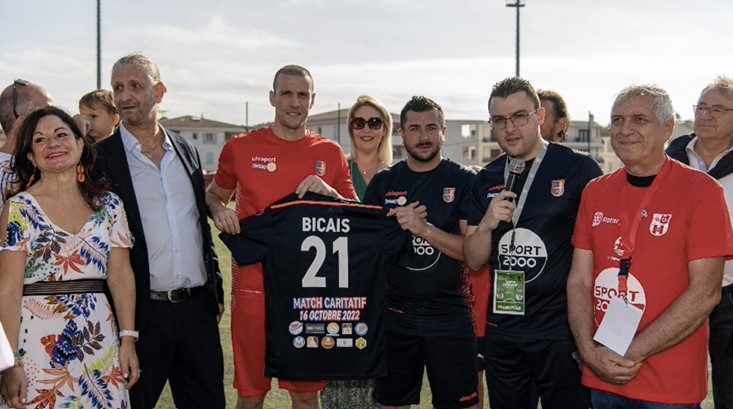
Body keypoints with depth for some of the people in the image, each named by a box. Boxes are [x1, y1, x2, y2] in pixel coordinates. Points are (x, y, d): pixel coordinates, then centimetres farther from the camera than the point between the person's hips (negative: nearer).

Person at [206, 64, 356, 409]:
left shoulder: (330, 154, 6)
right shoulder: (241, 148, 2)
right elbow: (213, 196, 17)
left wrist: (329, 193, -9)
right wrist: (218, 210, -6)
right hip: (253, 285, -1)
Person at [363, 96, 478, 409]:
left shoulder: (464, 181, -2)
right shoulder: (383, 183, 7)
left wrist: (423, 228, -21)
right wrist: (395, 226, -11)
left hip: (450, 316, -3)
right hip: (395, 316, 3)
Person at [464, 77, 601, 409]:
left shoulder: (579, 169, -8)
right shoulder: (486, 179, 7)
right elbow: (474, 260, 9)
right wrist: (486, 224, -12)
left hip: (562, 331, -4)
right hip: (501, 331, 5)